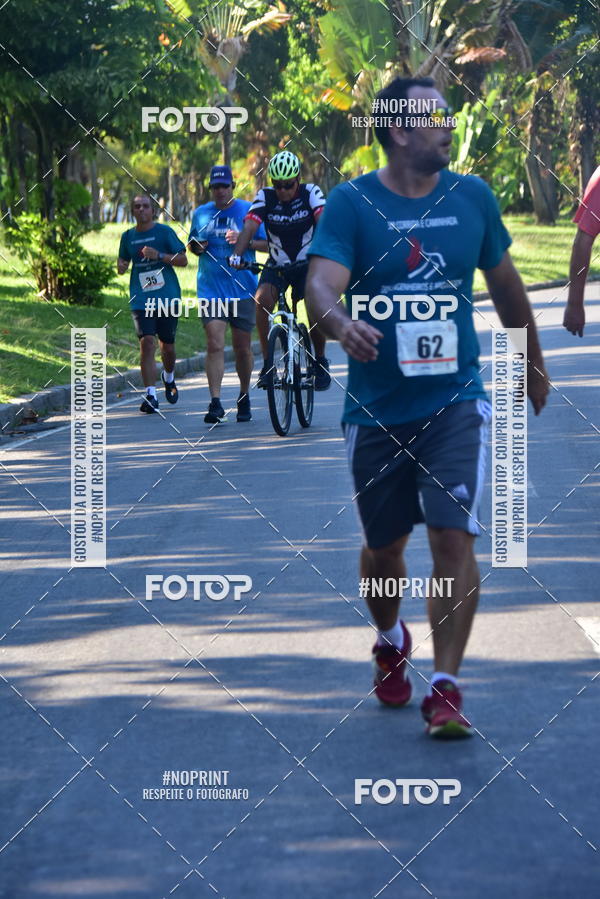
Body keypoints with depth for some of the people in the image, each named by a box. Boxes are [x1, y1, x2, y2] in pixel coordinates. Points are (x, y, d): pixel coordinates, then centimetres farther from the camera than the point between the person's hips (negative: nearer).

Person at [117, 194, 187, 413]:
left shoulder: (164, 231, 1)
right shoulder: (128, 236, 10)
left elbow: (183, 260, -2)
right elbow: (123, 262, 23)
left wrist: (158, 255, -16)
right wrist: (121, 266, -1)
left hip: (167, 297, -1)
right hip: (141, 299, 1)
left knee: (168, 346, 7)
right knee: (147, 342, -15)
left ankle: (169, 378, 40)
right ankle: (150, 395, -14)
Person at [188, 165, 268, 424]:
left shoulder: (248, 210, 1)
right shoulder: (201, 213, 11)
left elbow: (266, 244, -1)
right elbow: (191, 244, 22)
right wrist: (196, 246, -1)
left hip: (242, 289, -1)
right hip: (210, 289, 1)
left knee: (243, 347, 6)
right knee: (214, 345, -10)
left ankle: (244, 398, 24)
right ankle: (215, 403, -13)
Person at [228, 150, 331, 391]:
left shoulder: (311, 193, -13)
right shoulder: (265, 196, -11)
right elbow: (249, 228, -22)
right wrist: (236, 255, -40)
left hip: (307, 263, -1)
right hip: (276, 265, 1)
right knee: (262, 300, -25)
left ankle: (320, 360, 11)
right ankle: (267, 362, -16)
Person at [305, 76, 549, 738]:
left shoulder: (472, 198, 2)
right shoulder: (351, 204, -8)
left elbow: (504, 283, 16)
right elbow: (321, 283, -22)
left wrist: (532, 365, 26)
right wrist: (341, 323, -45)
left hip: (454, 400, 1)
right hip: (376, 408, -1)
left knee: (453, 537, -14)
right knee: (384, 547, 13)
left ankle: (445, 689, -9)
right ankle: (391, 644, 43)